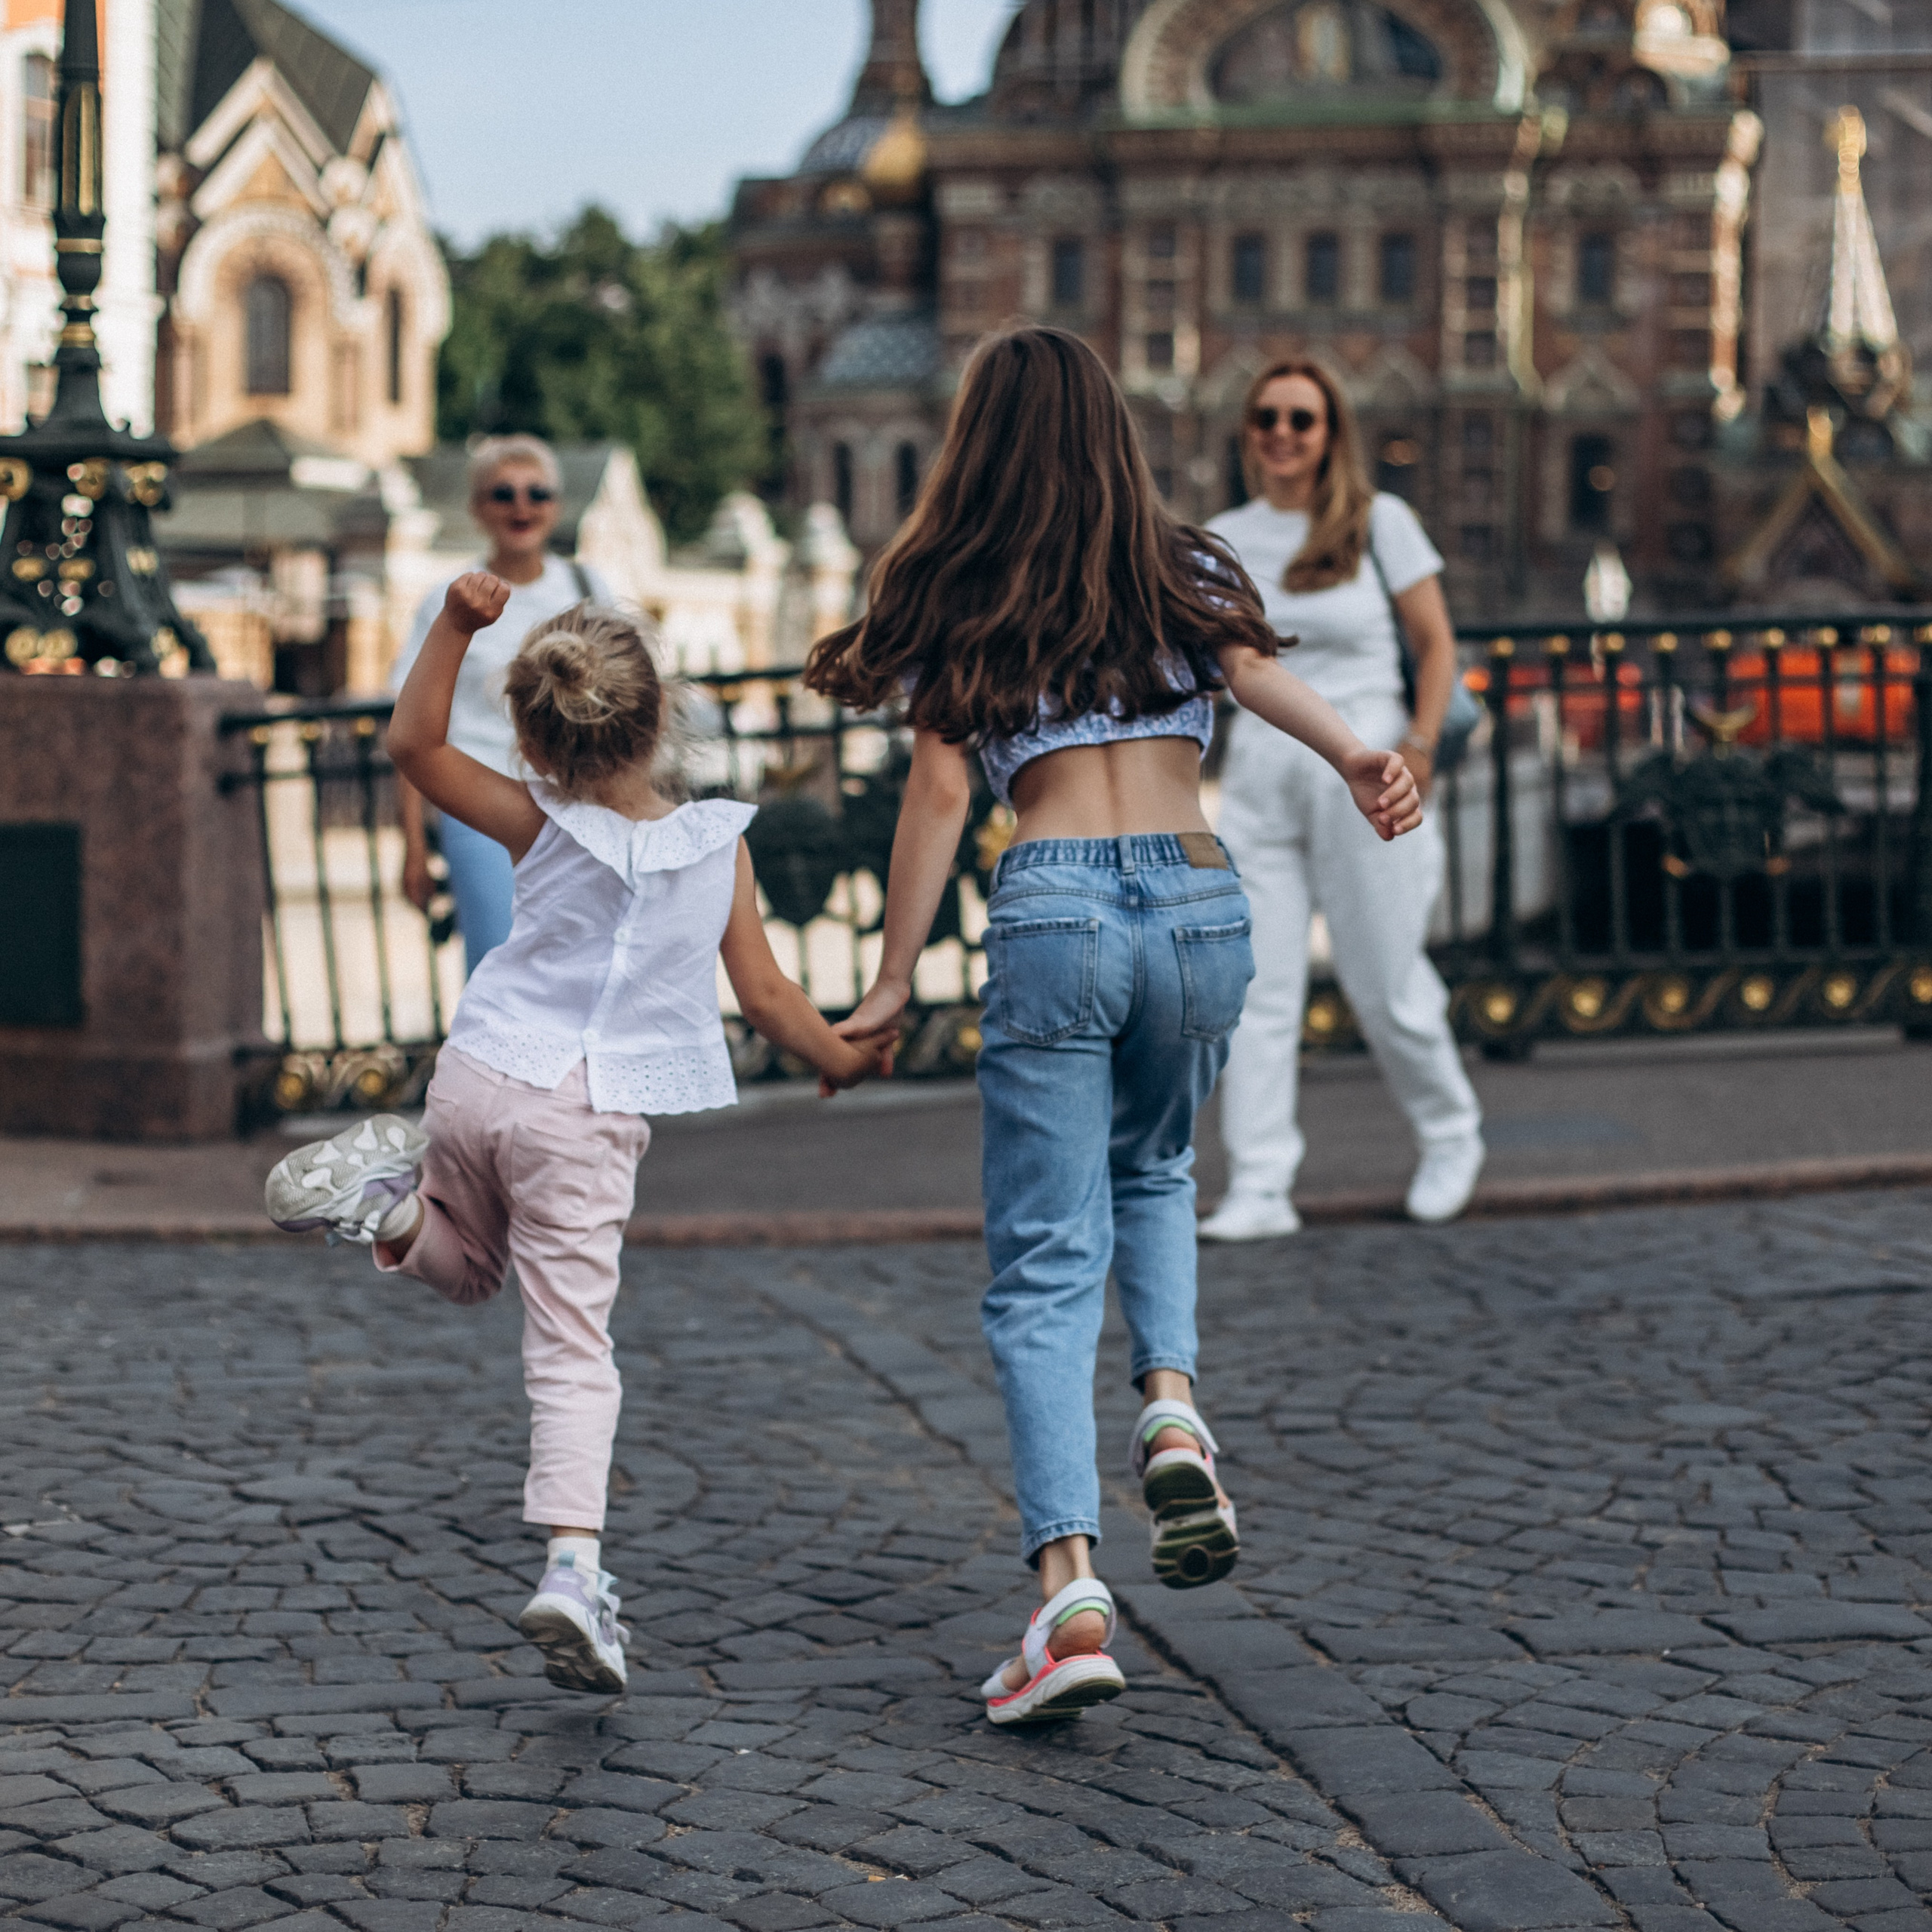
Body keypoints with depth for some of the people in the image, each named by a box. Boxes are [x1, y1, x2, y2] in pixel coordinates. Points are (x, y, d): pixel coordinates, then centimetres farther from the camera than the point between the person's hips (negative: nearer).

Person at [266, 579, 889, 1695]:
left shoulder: (539, 826, -3)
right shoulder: (720, 844, -2)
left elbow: (414, 745, -2)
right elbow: (765, 993, 1)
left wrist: (457, 625, -11)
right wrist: (842, 1058, 17)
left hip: (480, 1080, 1)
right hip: (590, 1121, -1)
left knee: (464, 1265, 32)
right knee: (573, 1345, -3)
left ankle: (397, 1205, 0)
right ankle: (574, 1562, -19)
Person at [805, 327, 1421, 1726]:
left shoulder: (953, 595, 10)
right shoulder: (1183, 570, 15)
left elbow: (940, 789, 3)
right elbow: (1252, 668, -6)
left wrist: (895, 984, 5)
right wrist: (1359, 757, -23)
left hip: (1055, 912, -3)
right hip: (1200, 903, 3)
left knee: (1045, 1266, 0)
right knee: (1152, 1168, 30)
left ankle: (1070, 1589, -14)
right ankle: (1173, 1401, 4)